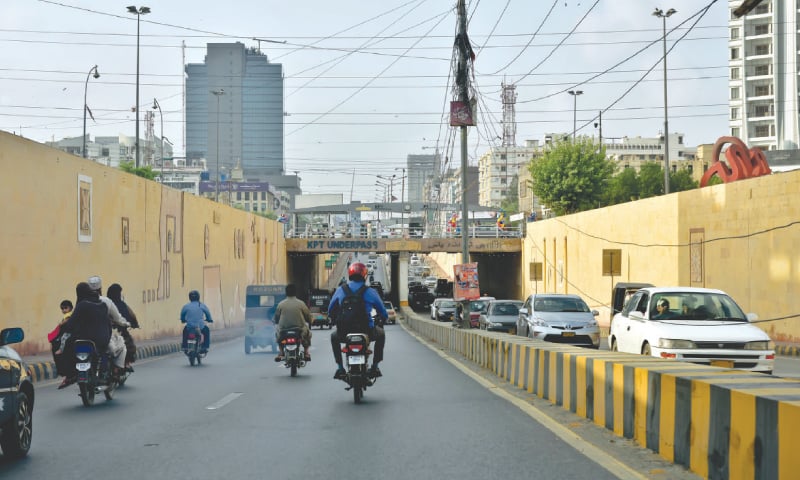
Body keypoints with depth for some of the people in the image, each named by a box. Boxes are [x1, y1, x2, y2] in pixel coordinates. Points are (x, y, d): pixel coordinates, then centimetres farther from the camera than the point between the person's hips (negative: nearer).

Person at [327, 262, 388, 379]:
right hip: (367, 332, -1)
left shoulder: (340, 290, 3)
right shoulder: (370, 292, -1)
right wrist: (383, 319, 31)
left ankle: (340, 367, 25)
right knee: (381, 334, 33)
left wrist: (336, 321, 33)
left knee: (334, 336, 37)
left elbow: (330, 311, 12)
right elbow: (383, 314, 7)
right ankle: (375, 366, 26)